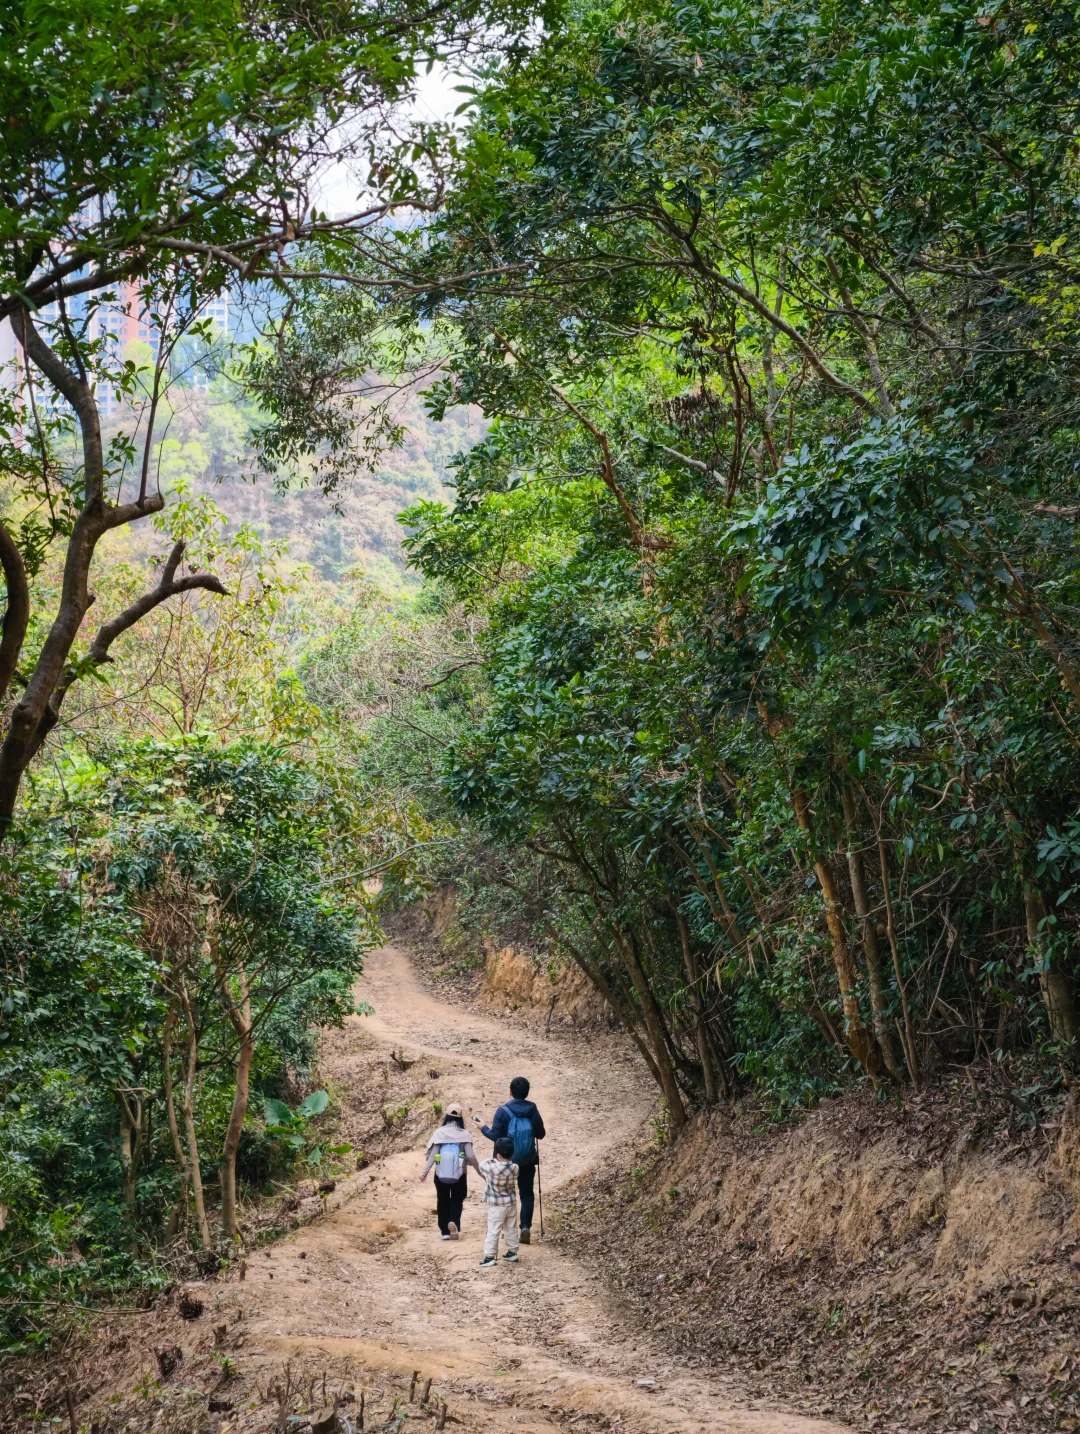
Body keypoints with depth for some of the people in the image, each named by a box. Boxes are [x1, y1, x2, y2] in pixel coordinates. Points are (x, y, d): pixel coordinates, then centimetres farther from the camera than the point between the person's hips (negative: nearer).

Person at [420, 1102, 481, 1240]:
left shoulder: (440, 1133, -6)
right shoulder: (464, 1134, -7)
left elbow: (432, 1155, -8)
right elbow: (470, 1156, -9)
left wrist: (425, 1172, -2)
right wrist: (479, 1170, 5)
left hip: (441, 1174, 1)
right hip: (459, 1174, 0)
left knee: (443, 1201, 15)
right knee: (457, 1200, 15)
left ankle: (445, 1231, 16)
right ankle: (453, 1222, -10)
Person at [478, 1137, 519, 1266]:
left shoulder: (492, 1168, -24)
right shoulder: (515, 1168, -10)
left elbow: (482, 1167, -4)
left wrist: (491, 1161, 12)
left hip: (496, 1205, -5)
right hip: (511, 1203, 5)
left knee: (493, 1231, 1)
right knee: (511, 1229, 17)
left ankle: (490, 1256, 3)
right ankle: (512, 1252, 27)